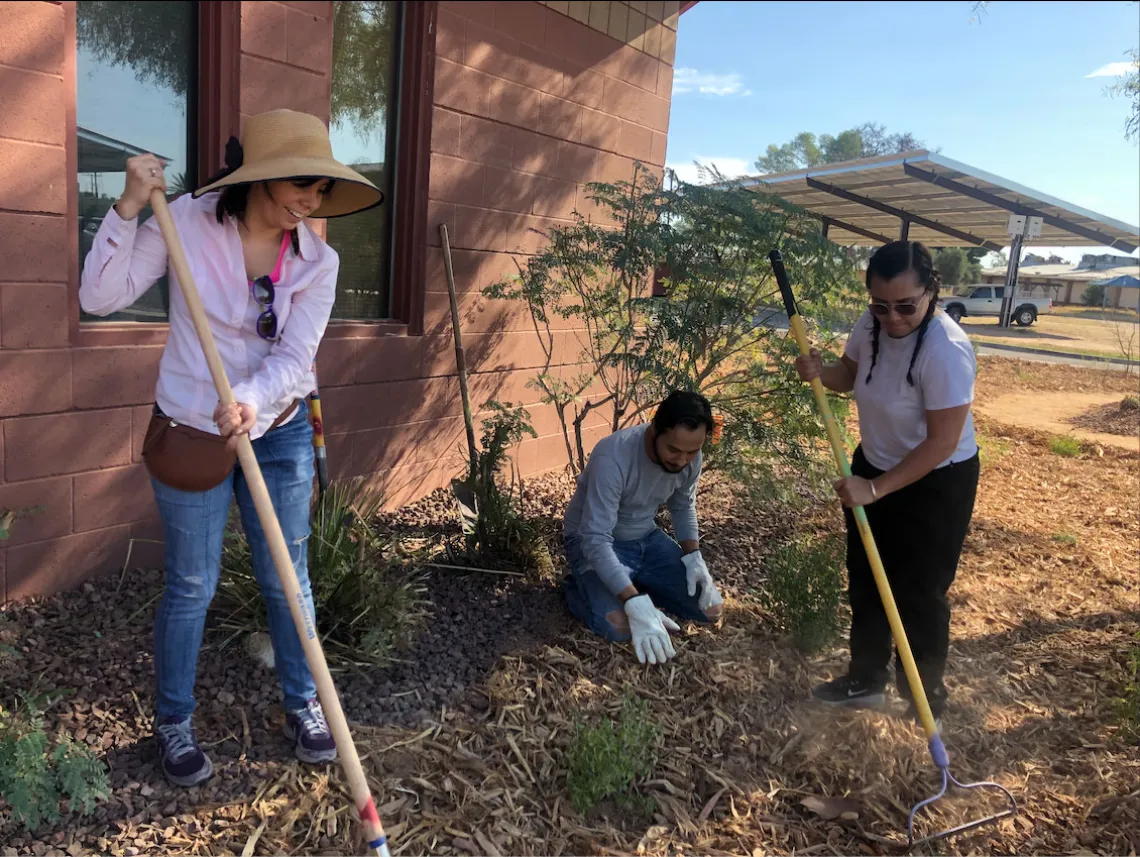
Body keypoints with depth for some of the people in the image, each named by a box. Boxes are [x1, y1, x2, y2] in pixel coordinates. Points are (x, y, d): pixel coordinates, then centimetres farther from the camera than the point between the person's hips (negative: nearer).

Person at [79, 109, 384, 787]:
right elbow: (101, 298, -10)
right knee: (192, 586, 8)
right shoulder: (187, 223, -12)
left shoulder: (318, 261, -7)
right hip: (191, 432, -2)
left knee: (287, 577, 11)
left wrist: (249, 401, -33)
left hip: (279, 431, 2)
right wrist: (130, 208, -19)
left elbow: (294, 359, -14)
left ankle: (303, 704, 33)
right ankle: (174, 722, 31)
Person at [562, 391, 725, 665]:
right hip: (592, 541, -6)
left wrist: (694, 556, -10)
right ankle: (577, 589, 2)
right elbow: (596, 540, -36)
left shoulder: (690, 457, -14)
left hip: (647, 538, 6)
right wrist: (636, 605, -44)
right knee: (618, 627, -29)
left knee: (711, 608, -6)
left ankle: (637, 585, 13)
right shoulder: (613, 458, -34)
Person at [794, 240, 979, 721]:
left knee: (918, 594, 5)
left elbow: (942, 442, -28)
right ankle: (866, 679, 35)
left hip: (936, 484, -7)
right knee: (864, 580, 17)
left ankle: (925, 700, 27)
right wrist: (820, 372, -13)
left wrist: (875, 489, -28)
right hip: (874, 466, 8)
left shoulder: (946, 349, -31)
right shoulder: (871, 324, -10)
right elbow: (851, 375, 9)